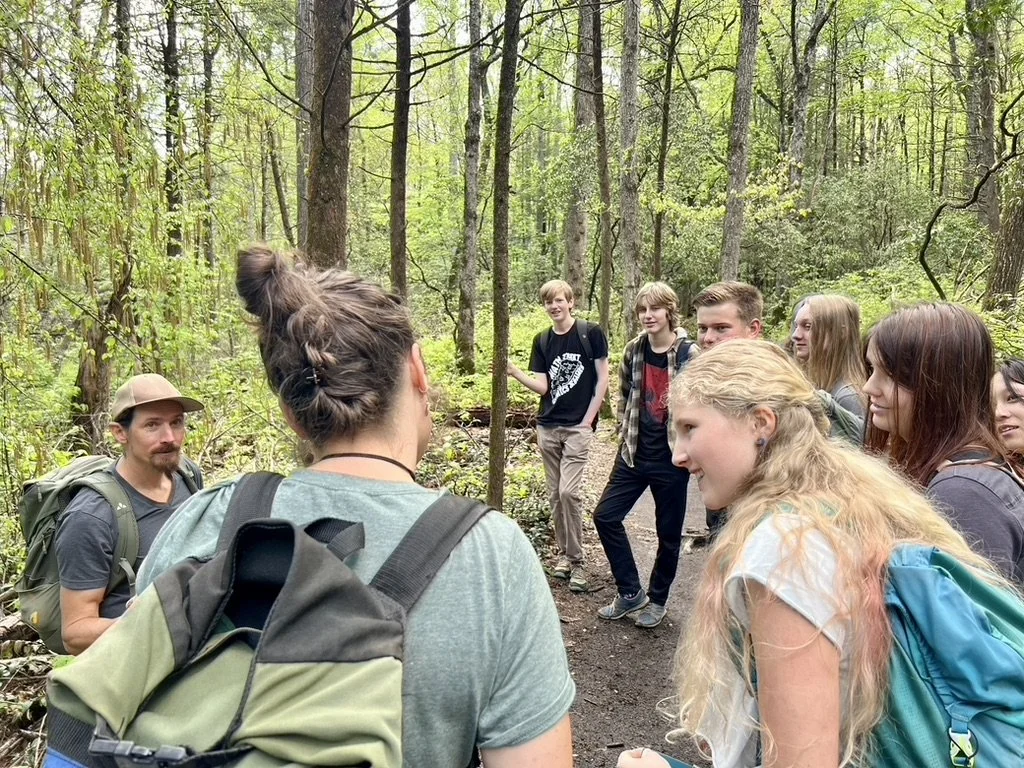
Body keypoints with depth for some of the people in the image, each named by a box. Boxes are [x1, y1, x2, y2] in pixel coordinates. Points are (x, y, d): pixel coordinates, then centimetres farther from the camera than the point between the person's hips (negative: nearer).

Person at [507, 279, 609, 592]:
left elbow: (602, 379, -4)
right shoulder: (542, 340, 7)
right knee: (555, 494, 10)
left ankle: (575, 560, 1)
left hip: (578, 427, -4)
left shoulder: (591, 333, -5)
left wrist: (588, 420, -8)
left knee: (568, 491, -12)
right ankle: (562, 552, 24)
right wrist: (514, 372, -14)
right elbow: (542, 386, 1)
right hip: (547, 427, 5)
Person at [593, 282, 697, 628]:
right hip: (634, 453, 5)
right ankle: (630, 592, 20)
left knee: (668, 532, 9)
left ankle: (657, 599, 31)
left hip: (671, 458, -5)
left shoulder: (689, 354, -13)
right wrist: (624, 429, 11)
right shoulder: (633, 350, 2)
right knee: (605, 515, 5)